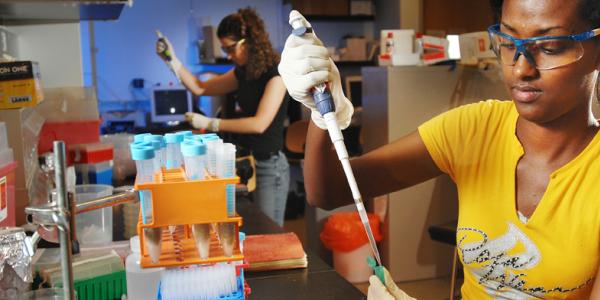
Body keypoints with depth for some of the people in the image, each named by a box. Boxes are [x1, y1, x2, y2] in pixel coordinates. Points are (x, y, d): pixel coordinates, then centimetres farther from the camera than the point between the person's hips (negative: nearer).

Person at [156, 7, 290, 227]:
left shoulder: (275, 74, -15)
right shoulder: (242, 73, 8)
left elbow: (259, 124, -23)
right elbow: (200, 88, 15)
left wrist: (210, 124, -19)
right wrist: (172, 61, 5)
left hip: (269, 166, -7)